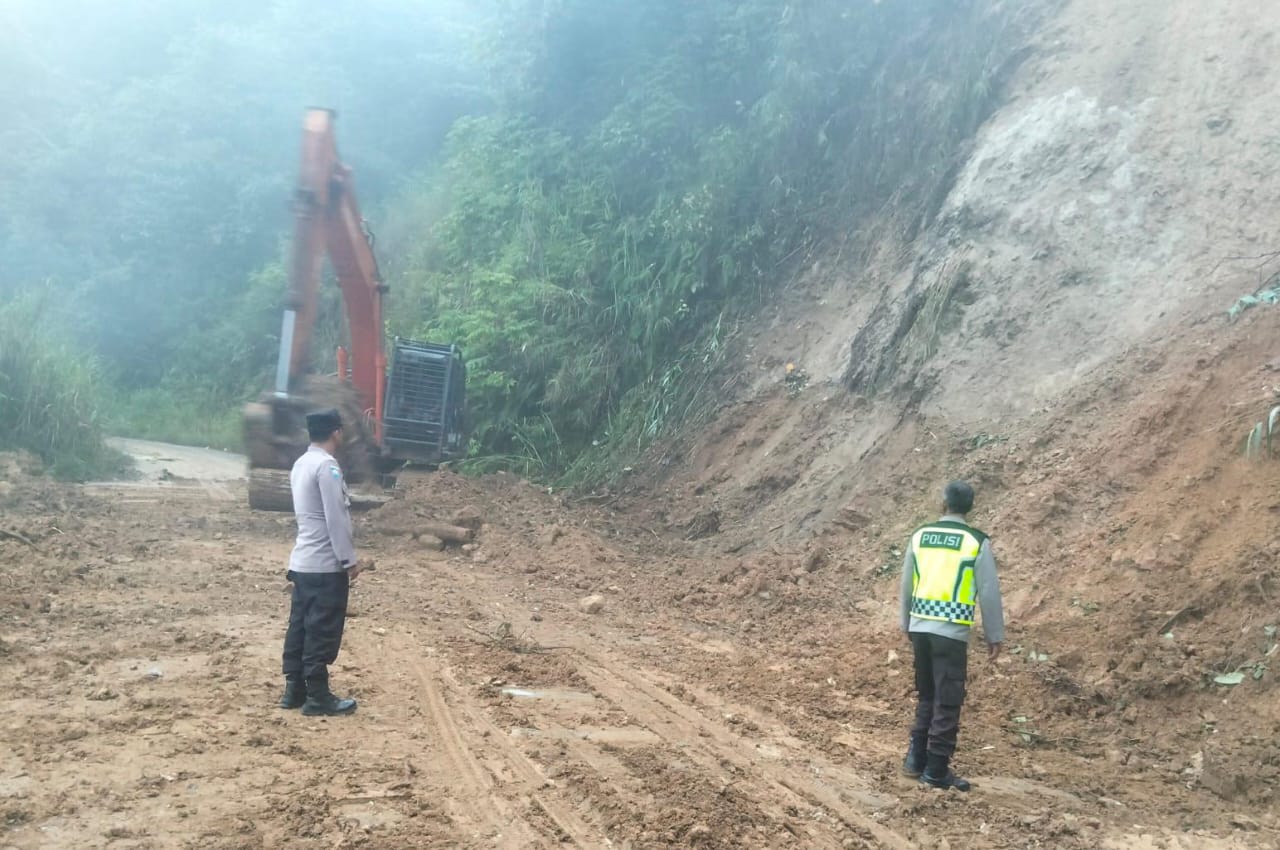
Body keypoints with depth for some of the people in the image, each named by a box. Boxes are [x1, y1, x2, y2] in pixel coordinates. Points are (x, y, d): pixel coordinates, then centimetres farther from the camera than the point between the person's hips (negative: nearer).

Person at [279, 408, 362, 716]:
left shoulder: (301, 464, 11)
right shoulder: (327, 466, -17)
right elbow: (336, 518, -20)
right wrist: (349, 560, -14)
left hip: (302, 561, 9)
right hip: (326, 564, -9)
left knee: (300, 626, 13)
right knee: (323, 632, -2)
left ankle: (295, 689, 19)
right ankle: (318, 696, 3)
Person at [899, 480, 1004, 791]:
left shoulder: (920, 536, 6)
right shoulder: (977, 542, -6)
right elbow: (989, 593, -4)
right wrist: (995, 636, 5)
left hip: (920, 626, 5)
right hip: (951, 631, -5)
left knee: (926, 695, 19)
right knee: (947, 701, 3)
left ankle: (916, 758, 21)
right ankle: (936, 770, 6)